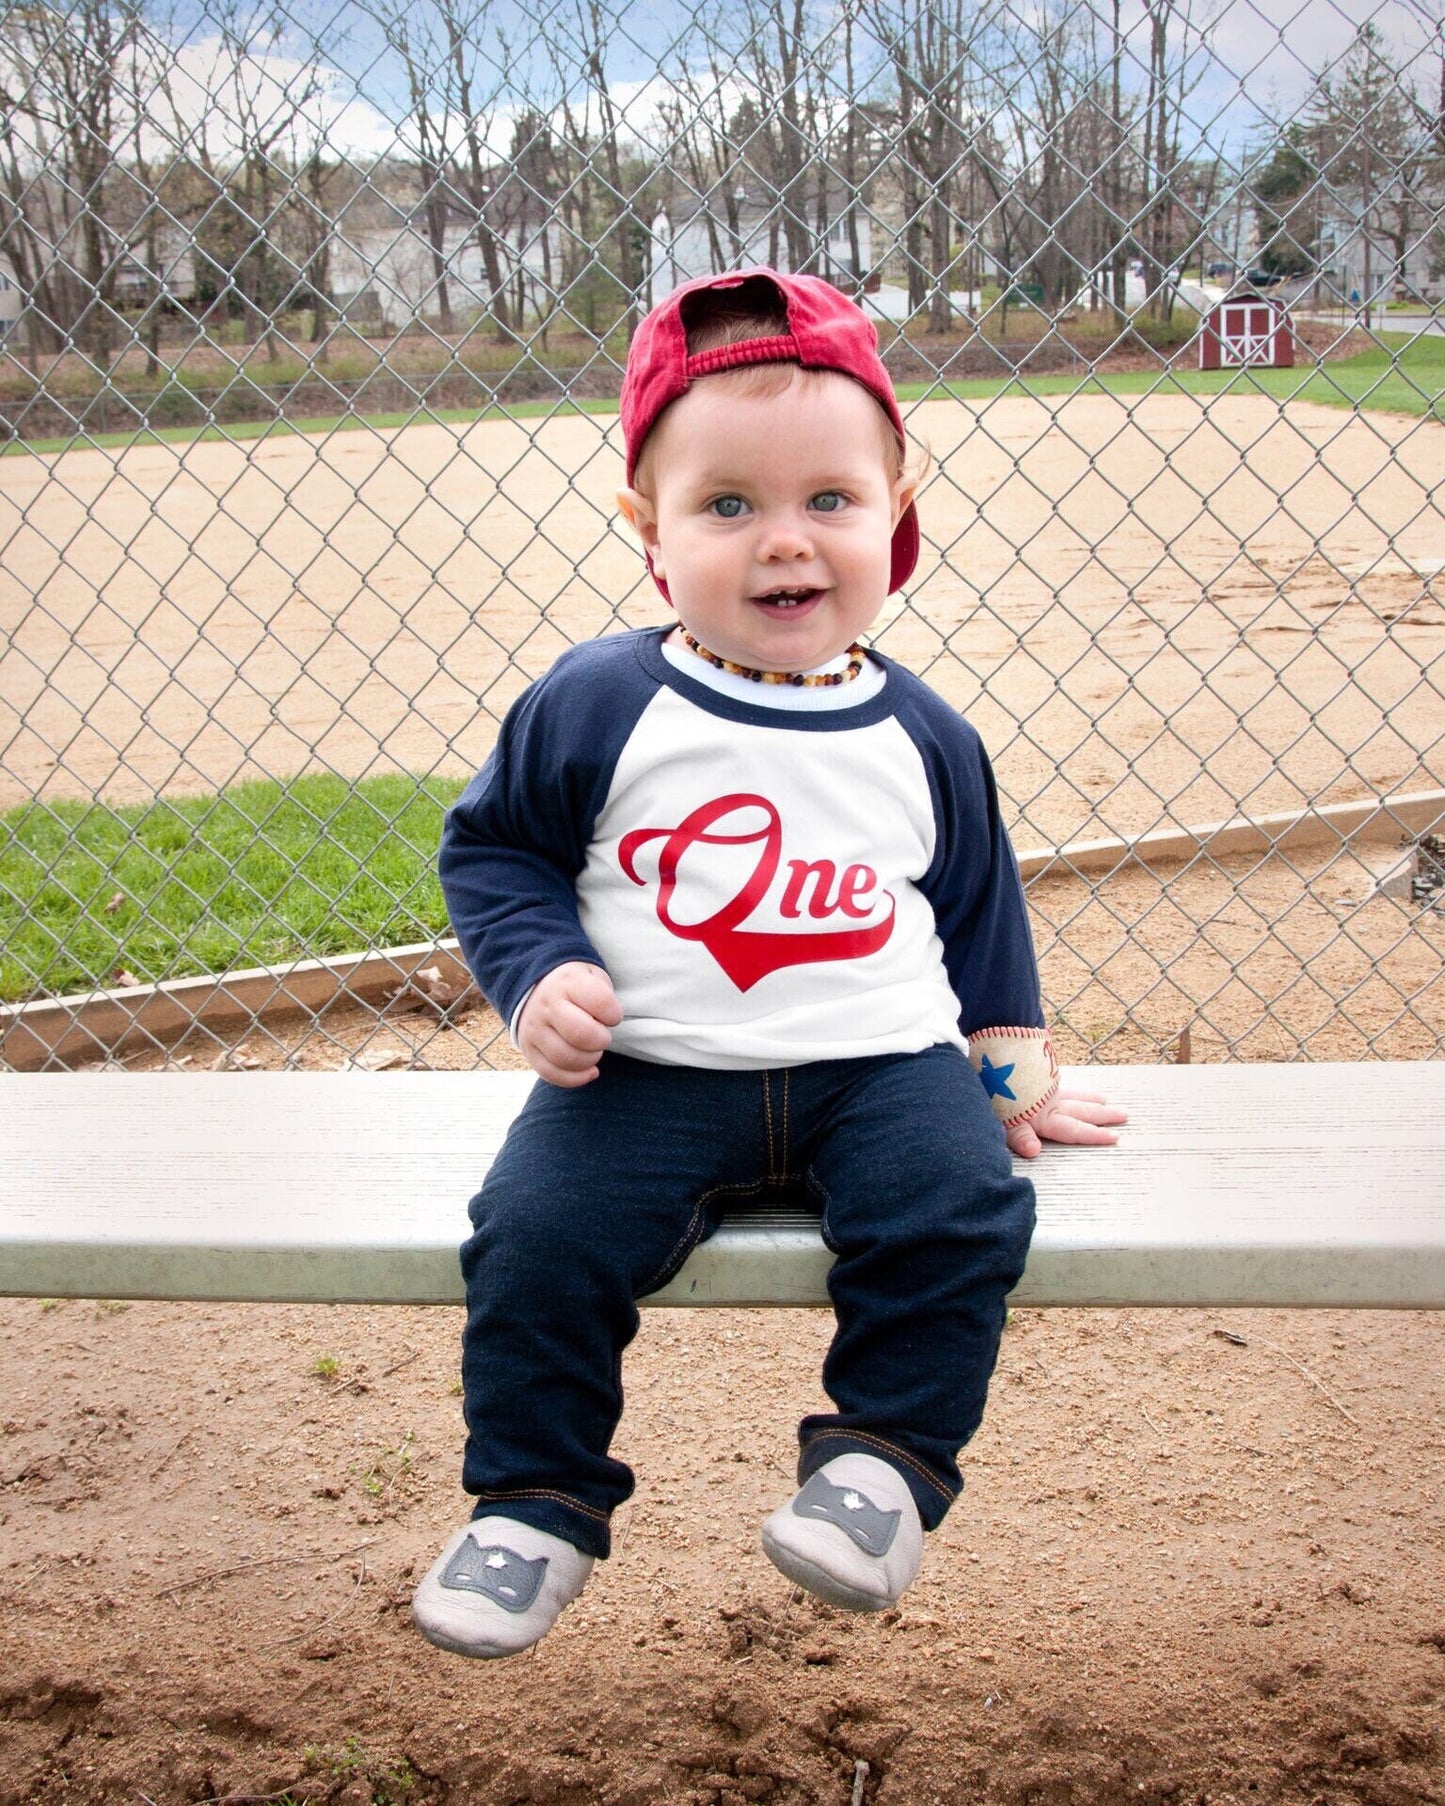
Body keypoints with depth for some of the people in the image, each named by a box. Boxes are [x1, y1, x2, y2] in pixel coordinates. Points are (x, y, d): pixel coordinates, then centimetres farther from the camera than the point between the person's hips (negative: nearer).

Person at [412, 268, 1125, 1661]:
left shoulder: (922, 742, 4)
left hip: (879, 1068, 1)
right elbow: (492, 845, 8)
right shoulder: (594, 706, -3)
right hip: (645, 1075, -1)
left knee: (959, 1209, -24)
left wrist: (1012, 1073, 20)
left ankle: (883, 1455, -2)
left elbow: (977, 909, 18)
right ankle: (536, 1504, 2)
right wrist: (539, 973, -9)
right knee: (538, 1237, -20)